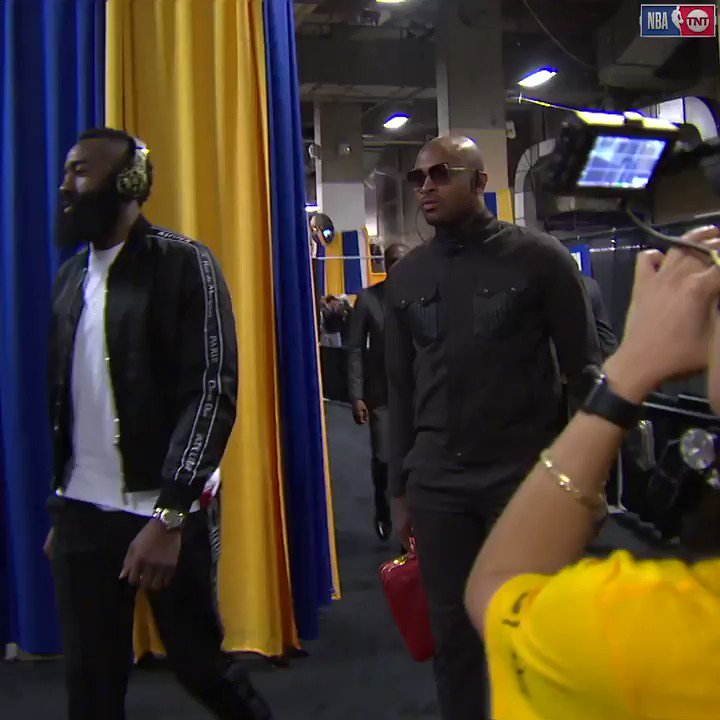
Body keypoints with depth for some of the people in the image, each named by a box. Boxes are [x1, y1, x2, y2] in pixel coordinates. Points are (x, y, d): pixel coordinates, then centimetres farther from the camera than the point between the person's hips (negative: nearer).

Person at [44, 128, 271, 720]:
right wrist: (59, 507, 14)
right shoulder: (70, 278, 11)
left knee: (198, 661, 9)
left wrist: (168, 516, -21)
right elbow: (64, 402, 14)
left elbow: (213, 392, -15)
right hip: (83, 512, 5)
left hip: (167, 511, -5)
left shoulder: (185, 264, -8)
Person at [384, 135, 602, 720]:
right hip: (437, 485, 3)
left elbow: (585, 369, -3)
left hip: (526, 478, -3)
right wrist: (400, 488, 11)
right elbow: (402, 389, 11)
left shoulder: (539, 258, -4)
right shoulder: (407, 277, 8)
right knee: (452, 628, 10)